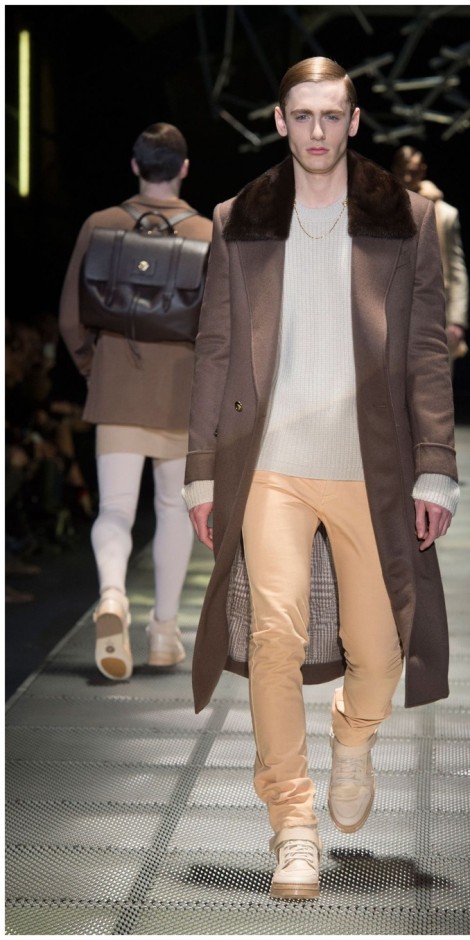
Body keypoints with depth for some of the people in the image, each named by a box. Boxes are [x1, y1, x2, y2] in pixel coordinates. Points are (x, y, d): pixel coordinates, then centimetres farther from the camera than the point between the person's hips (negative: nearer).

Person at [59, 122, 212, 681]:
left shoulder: (101, 226, -2)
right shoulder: (209, 235, -4)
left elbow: (71, 315, 1)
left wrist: (86, 360, 19)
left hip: (117, 392, 0)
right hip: (185, 394, 0)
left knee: (114, 510, 0)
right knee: (174, 507, 17)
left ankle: (112, 596, -29)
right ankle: (164, 630, 18)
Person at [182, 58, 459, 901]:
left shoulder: (405, 220, 5)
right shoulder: (239, 223, 7)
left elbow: (428, 352, 4)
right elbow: (215, 350, 9)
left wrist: (435, 470, -2)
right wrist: (202, 471, 5)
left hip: (371, 468, 1)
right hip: (271, 464, 0)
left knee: (377, 650, 6)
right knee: (276, 630, -15)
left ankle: (354, 738, 41)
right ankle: (292, 823, -2)